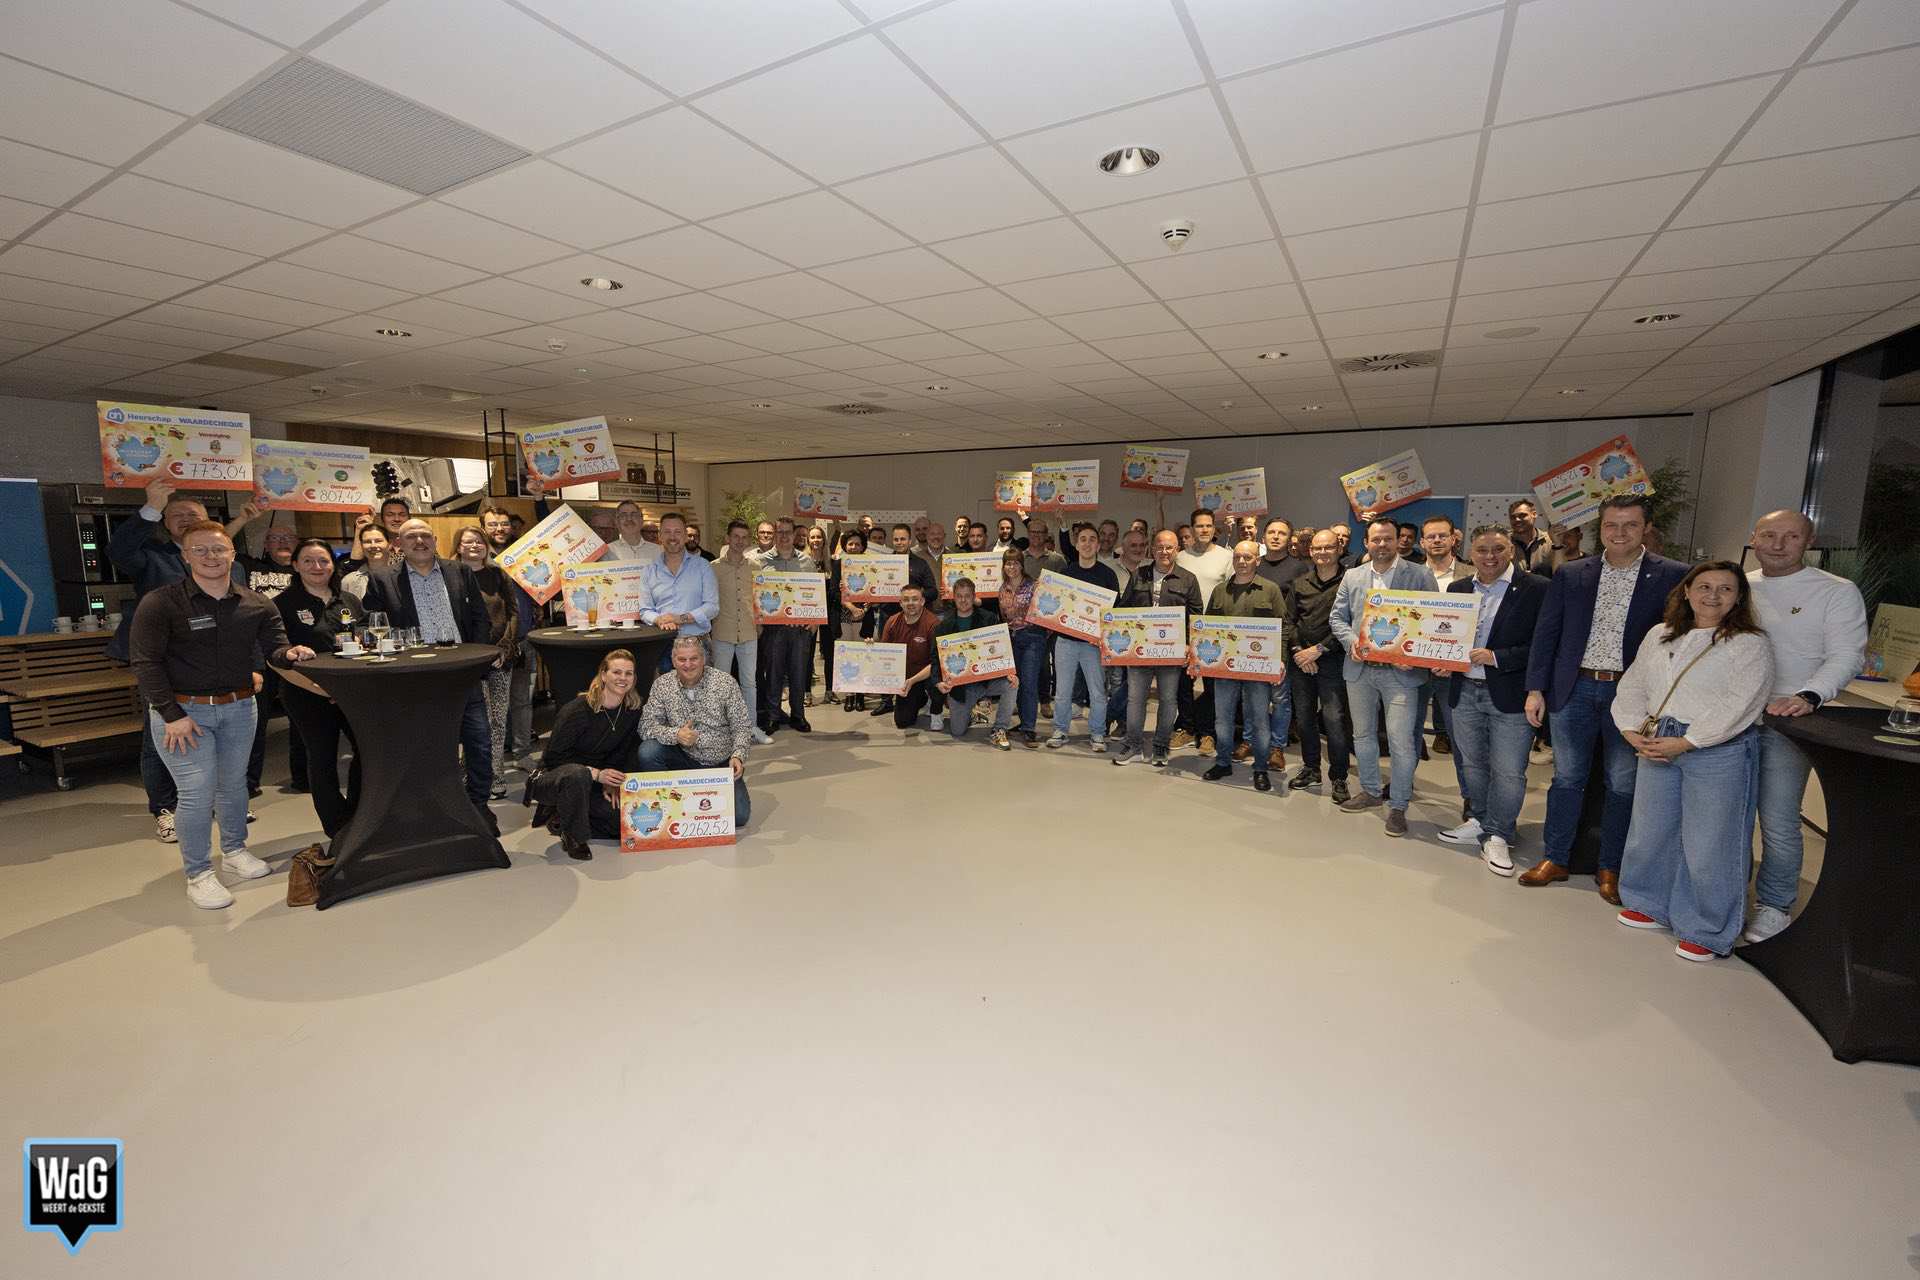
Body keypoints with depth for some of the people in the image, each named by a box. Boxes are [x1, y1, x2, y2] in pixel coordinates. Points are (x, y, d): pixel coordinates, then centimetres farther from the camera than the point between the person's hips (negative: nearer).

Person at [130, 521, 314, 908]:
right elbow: (147, 664, -11)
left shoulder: (256, 604, 2)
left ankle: (234, 851, 35)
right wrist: (172, 714, -16)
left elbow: (273, 645, 1)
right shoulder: (160, 603, -10)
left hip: (238, 708, 4)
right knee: (197, 792, -4)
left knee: (234, 784, 16)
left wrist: (289, 652, -25)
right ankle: (198, 873, 11)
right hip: (182, 709, -4)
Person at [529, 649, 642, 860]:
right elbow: (554, 757, -19)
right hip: (551, 778, -5)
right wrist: (596, 774, -28)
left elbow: (626, 754, 3)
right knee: (577, 774, -41)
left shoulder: (635, 709, -6)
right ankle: (574, 836, -16)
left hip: (589, 785, 6)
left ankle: (561, 816, 8)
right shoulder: (577, 710, -21)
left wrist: (611, 783, -13)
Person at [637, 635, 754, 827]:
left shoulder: (725, 683, -9)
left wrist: (738, 755, -23)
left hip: (722, 763, -1)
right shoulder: (662, 685, -5)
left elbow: (742, 726, -7)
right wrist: (675, 734, -28)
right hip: (684, 759, 1)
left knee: (738, 816, -16)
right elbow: (646, 725, -10)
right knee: (648, 751, -27)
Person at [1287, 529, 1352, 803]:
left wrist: (1318, 649, -12)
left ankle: (1339, 778, 7)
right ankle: (1310, 769, 27)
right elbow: (1288, 620, 9)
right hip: (1301, 660, 5)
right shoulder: (1300, 584, 11)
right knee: (1304, 716, 11)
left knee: (1334, 719, -8)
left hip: (1333, 660, -5)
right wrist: (1298, 651, -4)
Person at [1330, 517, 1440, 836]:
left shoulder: (1419, 576, -1)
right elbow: (1337, 617, 10)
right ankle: (1370, 792, 33)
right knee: (1363, 735, 15)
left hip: (1400, 670, -4)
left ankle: (1398, 806, 10)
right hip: (1360, 668, 4)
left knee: (1401, 741, -5)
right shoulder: (1352, 576, 8)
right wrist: (1351, 642, -9)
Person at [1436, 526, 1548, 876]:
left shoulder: (1536, 588, -7)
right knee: (1472, 764, 17)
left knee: (1508, 771, 1)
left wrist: (1496, 657, -19)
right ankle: (1478, 822, 34)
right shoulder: (1457, 588, 9)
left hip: (1510, 695, -5)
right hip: (1464, 691, 5)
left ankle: (1497, 837, 15)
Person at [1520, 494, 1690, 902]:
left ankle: (1610, 868, 23)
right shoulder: (1570, 575, 3)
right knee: (1567, 778, 10)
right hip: (1574, 689, 1)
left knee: (1623, 785, 8)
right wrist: (1535, 689, 0)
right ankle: (1555, 859, 22)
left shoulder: (1673, 577, -2)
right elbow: (1546, 635, 5)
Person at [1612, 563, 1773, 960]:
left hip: (1719, 752, -5)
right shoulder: (1660, 637, 11)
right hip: (1657, 747, 5)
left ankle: (1706, 932, 17)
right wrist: (1633, 731, -2)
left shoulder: (1750, 644, -5)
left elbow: (1739, 705, -14)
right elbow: (1631, 687, 12)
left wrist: (1684, 743, -18)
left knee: (1708, 845, 1)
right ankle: (1651, 906, 34)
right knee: (1650, 831, 15)